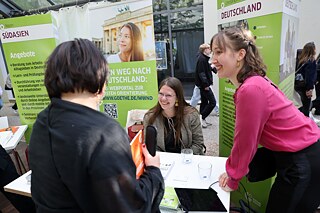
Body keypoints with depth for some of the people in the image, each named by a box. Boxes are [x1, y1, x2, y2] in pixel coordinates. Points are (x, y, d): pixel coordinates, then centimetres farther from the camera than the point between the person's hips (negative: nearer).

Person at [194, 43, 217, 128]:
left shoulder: (204, 58, 16)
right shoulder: (202, 59, -16)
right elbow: (201, 73, -22)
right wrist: (206, 84, -22)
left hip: (203, 85, 11)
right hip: (204, 85, -11)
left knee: (204, 102, 14)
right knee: (212, 102, -9)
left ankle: (202, 120, 22)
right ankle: (202, 118, -4)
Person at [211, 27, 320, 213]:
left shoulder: (251, 89, -29)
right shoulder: (252, 82, 1)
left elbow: (245, 142, -20)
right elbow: (244, 136, 3)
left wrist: (232, 178, -5)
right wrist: (232, 170, 5)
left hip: (304, 162, -8)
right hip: (299, 153, 8)